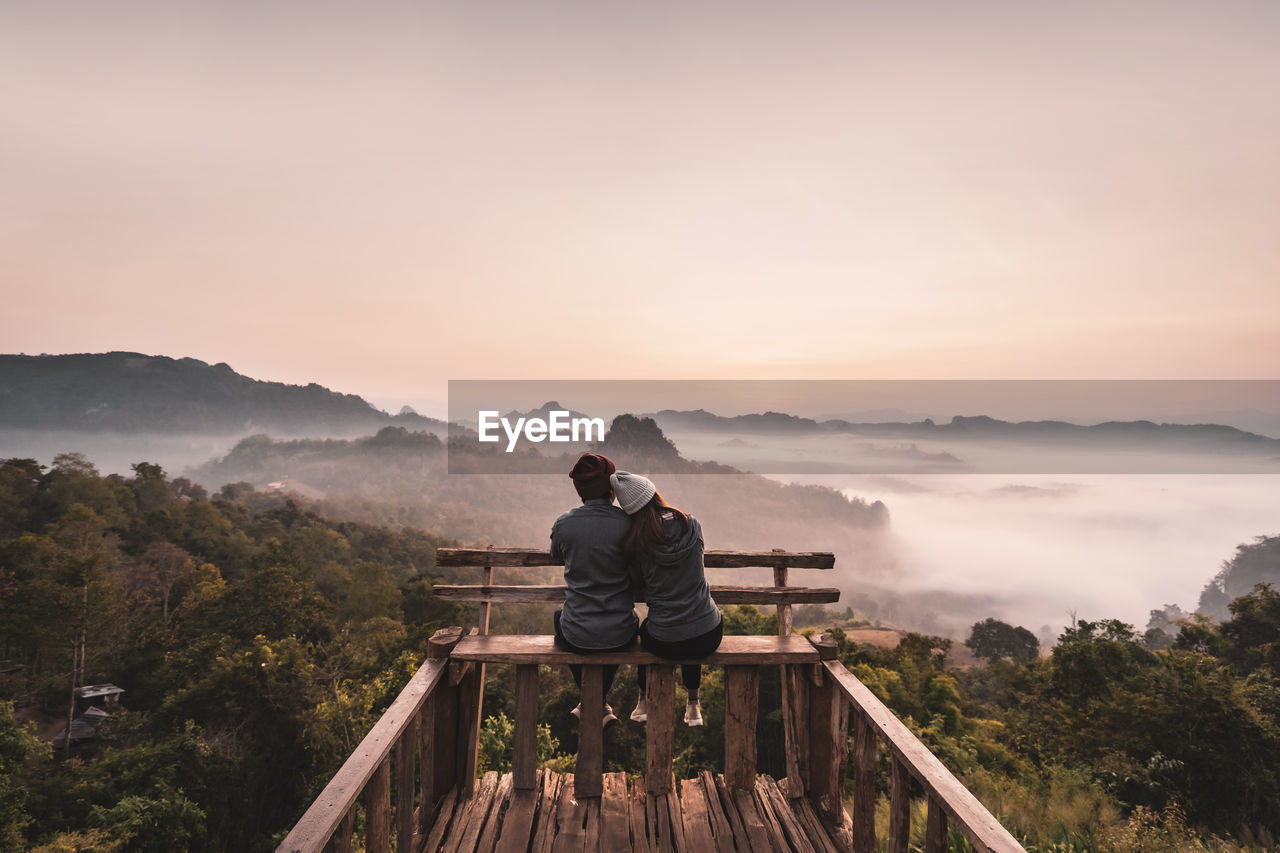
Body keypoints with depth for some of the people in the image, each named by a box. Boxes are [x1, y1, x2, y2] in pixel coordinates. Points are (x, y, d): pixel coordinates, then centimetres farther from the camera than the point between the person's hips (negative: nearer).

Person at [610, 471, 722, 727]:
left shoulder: (635, 544, -11)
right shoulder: (692, 525, -6)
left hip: (665, 644, -1)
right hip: (709, 636, 1)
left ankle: (644, 702, 49)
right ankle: (693, 705, 46)